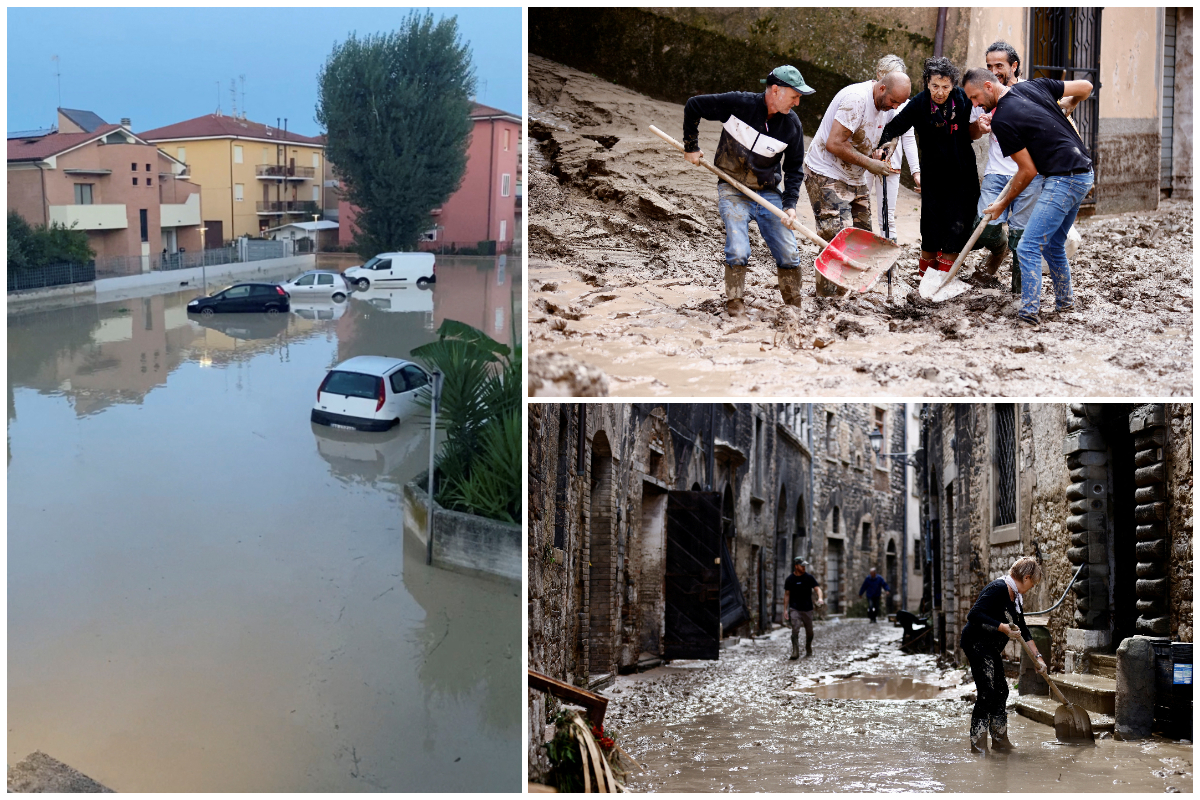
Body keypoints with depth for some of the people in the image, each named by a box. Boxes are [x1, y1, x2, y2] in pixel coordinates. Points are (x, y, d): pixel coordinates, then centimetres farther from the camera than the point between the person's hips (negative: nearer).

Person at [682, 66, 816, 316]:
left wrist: (790, 204, -5)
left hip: (768, 194, 3)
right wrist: (691, 146, -1)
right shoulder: (738, 103, -16)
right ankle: (734, 305, 3)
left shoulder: (792, 124, -5)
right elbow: (694, 106, -6)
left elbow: (793, 168, 6)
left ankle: (795, 310, 16)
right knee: (738, 253, -17)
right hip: (733, 191, -3)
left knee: (789, 255, 0)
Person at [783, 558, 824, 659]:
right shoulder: (790, 579, 1)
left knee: (809, 632, 10)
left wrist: (820, 598, -29)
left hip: (807, 609, 1)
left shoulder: (809, 577, 1)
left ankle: (808, 650, 31)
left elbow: (817, 588, -7)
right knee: (795, 630, -17)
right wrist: (785, 610, 3)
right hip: (794, 609, -1)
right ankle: (795, 653, -16)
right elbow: (787, 594, 7)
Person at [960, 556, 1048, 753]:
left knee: (1001, 691, 12)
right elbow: (975, 615, -29)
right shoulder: (998, 589, -19)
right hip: (976, 643, -10)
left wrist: (1037, 657, 16)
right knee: (986, 693, -11)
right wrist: (1004, 628, -31)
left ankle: (999, 739, 23)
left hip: (990, 648, 10)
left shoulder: (1016, 597, 11)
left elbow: (1023, 630, 19)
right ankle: (978, 744, -6)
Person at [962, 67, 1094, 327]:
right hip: (1084, 173, 9)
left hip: (1062, 180, -9)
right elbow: (1086, 87, 12)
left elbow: (1028, 170, -9)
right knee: (1053, 245, 21)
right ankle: (1064, 302, 32)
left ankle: (1030, 313, -14)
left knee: (1029, 247, -10)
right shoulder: (1035, 86, 7)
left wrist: (1003, 203, 5)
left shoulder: (1001, 121, -14)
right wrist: (1065, 106, 33)